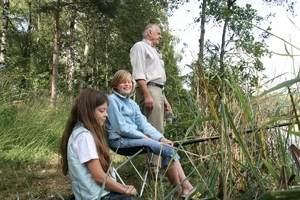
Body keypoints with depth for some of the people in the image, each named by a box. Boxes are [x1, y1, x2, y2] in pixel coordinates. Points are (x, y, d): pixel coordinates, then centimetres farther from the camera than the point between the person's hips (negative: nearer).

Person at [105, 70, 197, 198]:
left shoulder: (132, 103, 16)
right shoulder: (112, 100, -8)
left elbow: (143, 123, 8)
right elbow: (121, 128, -15)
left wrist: (161, 138, -7)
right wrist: (145, 137, -15)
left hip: (133, 137, 7)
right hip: (120, 140, -7)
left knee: (169, 148, -13)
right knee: (167, 150, -19)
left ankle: (186, 187, -14)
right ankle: (180, 191, -7)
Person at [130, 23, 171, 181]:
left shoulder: (154, 51, 29)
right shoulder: (140, 46, 0)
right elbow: (139, 74, -12)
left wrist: (164, 98, 21)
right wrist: (147, 95, -21)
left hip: (157, 90, 9)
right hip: (148, 90, -9)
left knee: (157, 130, 7)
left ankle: (155, 165, 11)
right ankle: (154, 168, -11)